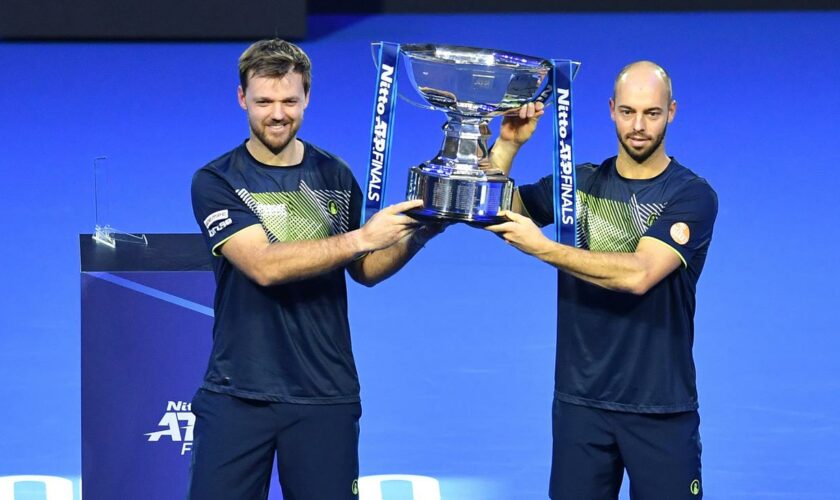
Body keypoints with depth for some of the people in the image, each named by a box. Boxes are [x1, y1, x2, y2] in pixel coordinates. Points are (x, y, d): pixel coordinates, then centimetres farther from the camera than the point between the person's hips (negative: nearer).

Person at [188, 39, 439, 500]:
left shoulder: (334, 176, 6)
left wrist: (413, 239, -7)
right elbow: (264, 265, -18)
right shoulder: (215, 181, -5)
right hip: (237, 393, -2)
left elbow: (364, 271, 12)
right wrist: (362, 237, -23)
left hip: (325, 393, 2)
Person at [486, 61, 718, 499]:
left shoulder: (693, 196, -6)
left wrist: (542, 248, -18)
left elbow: (639, 274, -20)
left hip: (661, 409, -3)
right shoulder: (579, 183, 8)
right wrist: (507, 144, -9)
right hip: (581, 402, 3)